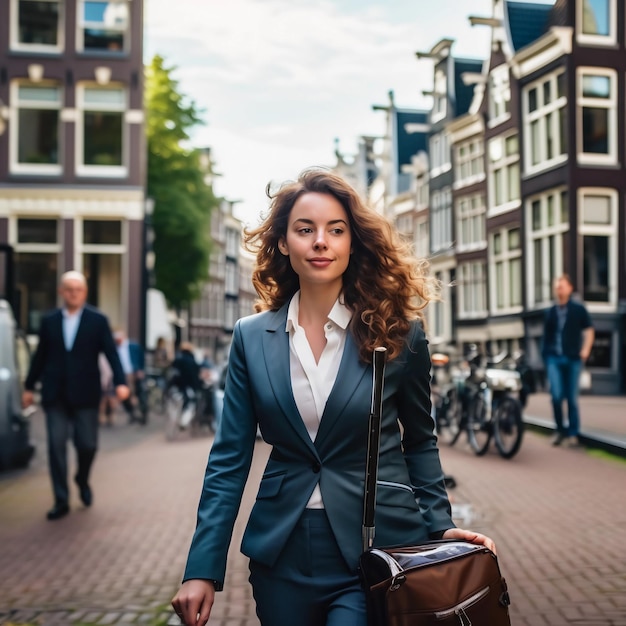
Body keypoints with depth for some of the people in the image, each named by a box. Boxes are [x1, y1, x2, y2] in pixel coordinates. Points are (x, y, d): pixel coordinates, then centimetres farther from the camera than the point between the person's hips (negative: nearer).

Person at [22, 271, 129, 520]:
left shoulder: (98, 320, 1)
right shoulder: (49, 321, 7)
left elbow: (111, 353, -5)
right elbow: (40, 356, 12)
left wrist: (120, 382, -18)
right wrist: (29, 387, 12)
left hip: (85, 394, -1)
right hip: (55, 394, 2)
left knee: (87, 444, 0)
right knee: (56, 445, -1)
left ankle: (82, 480, 32)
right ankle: (61, 500, 8)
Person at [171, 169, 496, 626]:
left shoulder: (399, 334, -5)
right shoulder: (252, 337, -1)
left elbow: (420, 443, 7)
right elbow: (230, 459, -1)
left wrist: (439, 526, -2)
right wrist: (203, 570, -5)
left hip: (376, 550, -2)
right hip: (282, 555, 2)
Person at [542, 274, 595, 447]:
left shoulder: (579, 309, 3)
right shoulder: (550, 312, 11)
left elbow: (589, 331, 3)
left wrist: (585, 350, -9)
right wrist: (546, 355, 10)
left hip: (573, 359, -2)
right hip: (554, 359, 2)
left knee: (572, 398, 3)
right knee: (556, 395, -10)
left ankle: (573, 433, 13)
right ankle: (560, 430, 8)